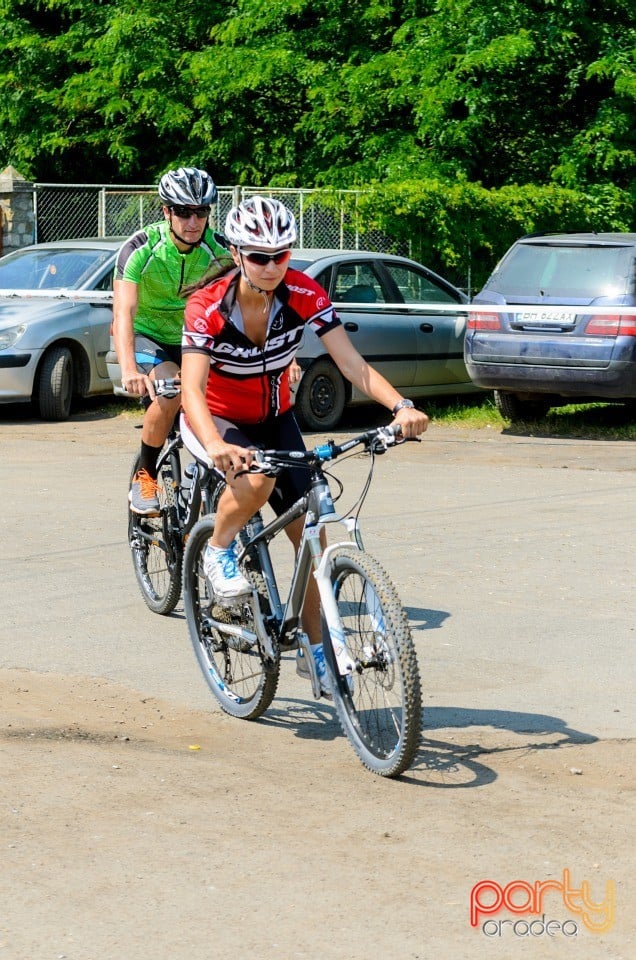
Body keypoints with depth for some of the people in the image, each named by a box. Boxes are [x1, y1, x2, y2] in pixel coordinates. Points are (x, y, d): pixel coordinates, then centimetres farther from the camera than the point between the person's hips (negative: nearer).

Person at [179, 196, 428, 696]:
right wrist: (215, 444, -55)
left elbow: (352, 362, -23)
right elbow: (192, 390, -35)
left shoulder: (304, 295, -19)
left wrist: (401, 406, -40)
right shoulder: (208, 306, -27)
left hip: (274, 419, 4)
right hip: (215, 421, -4)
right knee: (257, 480, -36)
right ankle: (219, 551, -6)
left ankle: (315, 650, 11)